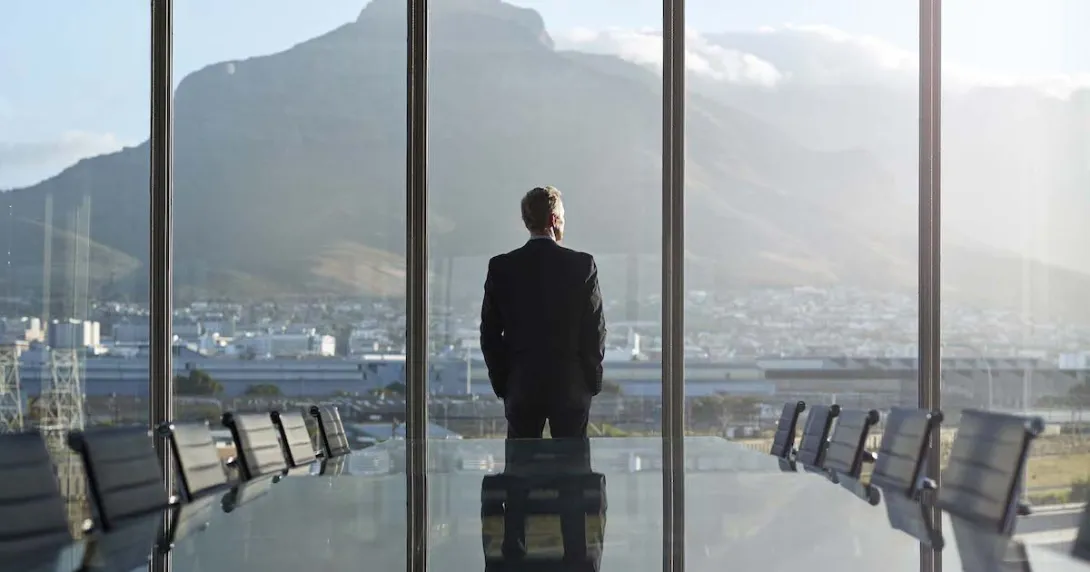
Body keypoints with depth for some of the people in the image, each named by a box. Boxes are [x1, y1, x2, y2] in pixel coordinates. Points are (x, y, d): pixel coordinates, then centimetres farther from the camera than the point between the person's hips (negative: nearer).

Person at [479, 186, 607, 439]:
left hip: (521, 384, 1)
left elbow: (490, 333, 1)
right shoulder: (582, 264, -6)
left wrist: (501, 383, 9)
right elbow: (595, 329, -3)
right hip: (572, 386, -1)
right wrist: (592, 380, 8)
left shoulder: (501, 267, -2)